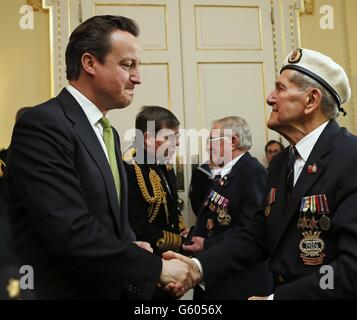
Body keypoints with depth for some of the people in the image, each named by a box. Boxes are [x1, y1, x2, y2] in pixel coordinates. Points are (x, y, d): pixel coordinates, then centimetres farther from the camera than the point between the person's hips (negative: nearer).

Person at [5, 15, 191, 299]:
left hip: (112, 287, 8)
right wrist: (156, 268, -18)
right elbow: (71, 231, -27)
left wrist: (131, 248, -6)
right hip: (63, 290, -8)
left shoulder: (108, 132, 11)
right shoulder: (43, 125, -19)